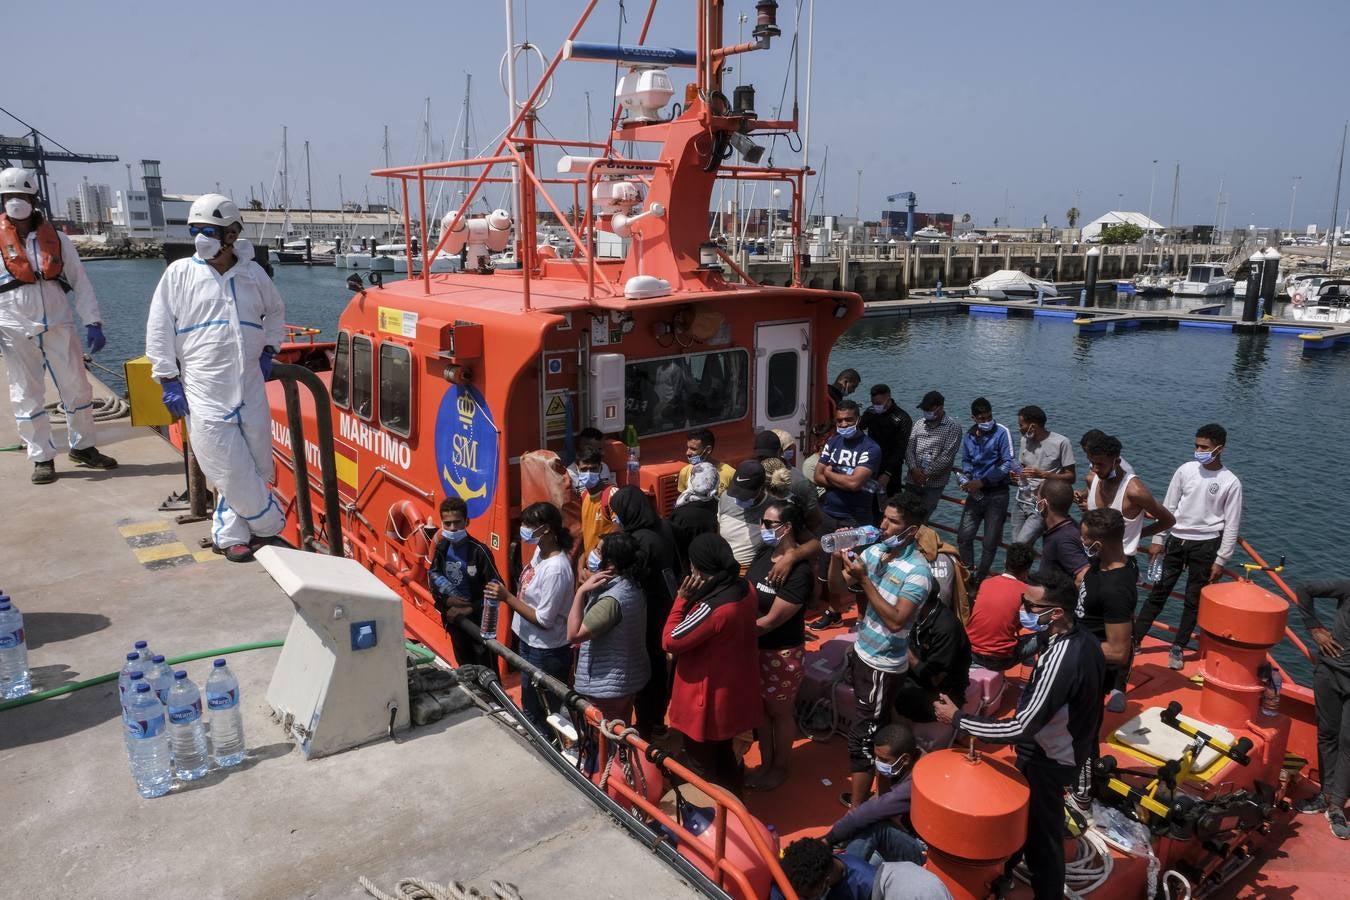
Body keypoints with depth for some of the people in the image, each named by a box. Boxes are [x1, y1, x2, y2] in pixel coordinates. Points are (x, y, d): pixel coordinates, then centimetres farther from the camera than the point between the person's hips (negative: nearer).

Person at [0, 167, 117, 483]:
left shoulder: (56, 239, 6)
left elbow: (80, 282, 6)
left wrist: (93, 323, -2)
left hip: (59, 325, 2)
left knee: (77, 387, 6)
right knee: (27, 395, 3)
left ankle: (82, 447, 24)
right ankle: (42, 459, 13)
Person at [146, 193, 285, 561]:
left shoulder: (253, 273, 7)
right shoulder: (179, 273, -1)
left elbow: (275, 313, 26)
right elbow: (159, 330, 1)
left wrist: (268, 351, 14)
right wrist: (169, 380, -3)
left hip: (250, 385, 3)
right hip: (203, 390, -3)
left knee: (254, 462, 5)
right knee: (229, 468, -5)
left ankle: (229, 534, 20)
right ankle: (269, 523, 12)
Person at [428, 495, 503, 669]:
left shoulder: (479, 550, -20)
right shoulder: (442, 547, -3)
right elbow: (433, 576, 2)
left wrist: (470, 609, -23)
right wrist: (447, 599, -15)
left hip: (478, 618, -5)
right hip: (454, 616, 5)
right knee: (464, 664, 20)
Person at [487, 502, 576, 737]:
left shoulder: (556, 569, -30)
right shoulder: (540, 550, -3)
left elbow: (543, 619, -26)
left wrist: (507, 598, -24)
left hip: (547, 652, -9)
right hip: (528, 642, 10)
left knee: (549, 713, 10)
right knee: (530, 707, 27)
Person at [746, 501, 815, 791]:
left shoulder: (800, 572, -24)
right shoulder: (764, 554, -2)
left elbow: (771, 620, -22)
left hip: (782, 655, -6)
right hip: (756, 649, 7)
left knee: (780, 713, 15)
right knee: (760, 709, 20)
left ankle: (780, 768, 36)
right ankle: (765, 763, 40)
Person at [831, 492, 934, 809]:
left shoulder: (917, 571, -23)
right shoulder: (875, 550, -2)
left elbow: (896, 621, -27)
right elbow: (838, 588, 2)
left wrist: (864, 580, -29)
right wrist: (837, 557, -17)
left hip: (884, 664, -7)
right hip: (864, 651, 7)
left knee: (862, 737, -1)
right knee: (873, 728, 22)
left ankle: (855, 812, 11)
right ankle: (863, 787, 39)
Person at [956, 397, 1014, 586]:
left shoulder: (1002, 432, -11)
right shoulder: (969, 436, 5)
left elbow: (1007, 464, -15)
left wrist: (982, 482, -17)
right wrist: (966, 479, -3)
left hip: (997, 494, -5)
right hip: (976, 492, 5)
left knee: (990, 542, 1)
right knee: (964, 535, 5)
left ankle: (979, 580, 15)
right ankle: (968, 574, 21)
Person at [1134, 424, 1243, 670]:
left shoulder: (1231, 483, -8)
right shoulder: (1186, 470, -1)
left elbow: (1231, 525, -4)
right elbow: (1168, 507, 6)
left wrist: (1220, 560, -5)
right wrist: (1157, 540, 6)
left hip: (1206, 545, -2)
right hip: (1177, 541, 2)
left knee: (1194, 600, 7)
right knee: (1158, 591, 6)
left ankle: (1178, 648, 20)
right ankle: (1134, 638, 12)